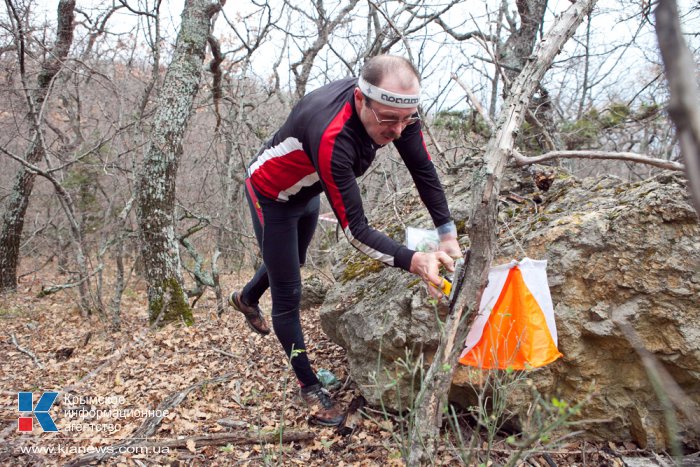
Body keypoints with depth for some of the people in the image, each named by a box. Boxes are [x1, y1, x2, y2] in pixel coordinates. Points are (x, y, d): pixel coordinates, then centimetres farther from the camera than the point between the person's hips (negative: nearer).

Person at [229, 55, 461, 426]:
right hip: (271, 194, -7)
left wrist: (448, 234, -22)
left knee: (293, 262, 30)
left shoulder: (394, 105, -27)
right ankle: (310, 388, 16)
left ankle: (246, 299, 60)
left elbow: (423, 169, -16)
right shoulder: (332, 138, -46)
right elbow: (355, 229, -41)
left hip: (308, 190, 8)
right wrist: (414, 261, -51)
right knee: (289, 295, -2)